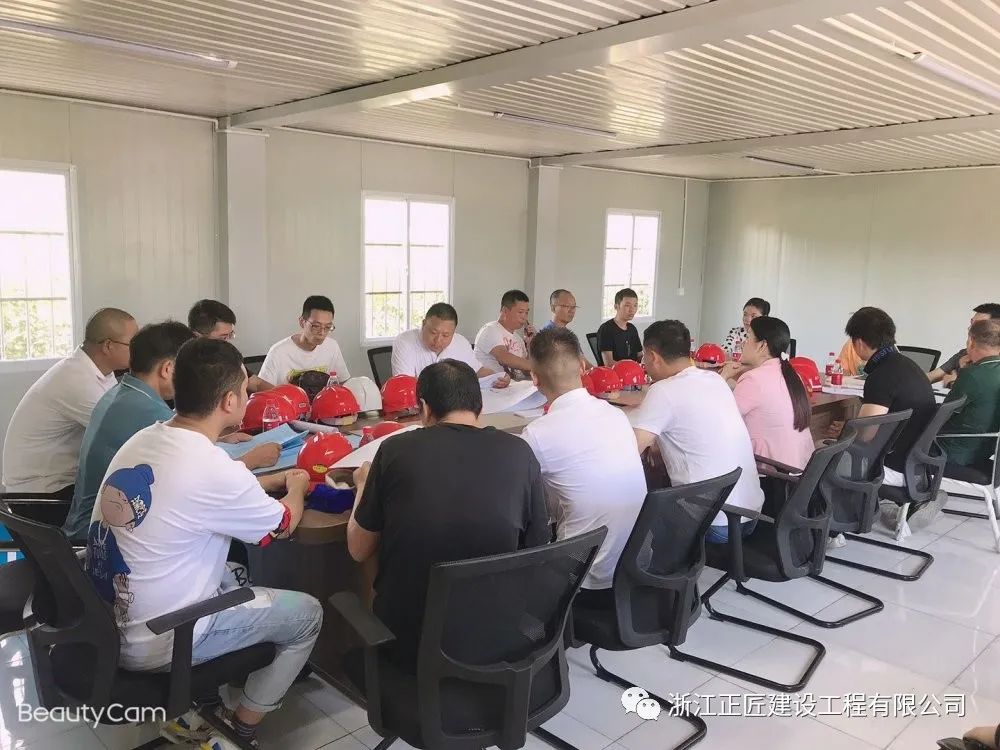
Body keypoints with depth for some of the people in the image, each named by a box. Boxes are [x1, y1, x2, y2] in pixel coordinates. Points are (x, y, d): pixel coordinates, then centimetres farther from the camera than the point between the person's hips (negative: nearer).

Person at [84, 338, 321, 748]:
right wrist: (296, 487, 14)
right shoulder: (213, 469, -27)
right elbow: (284, 524, -6)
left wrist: (276, 479, 19)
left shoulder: (143, 440, -4)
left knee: (232, 575, 29)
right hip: (152, 644, -8)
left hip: (103, 623, 8)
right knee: (306, 613, 6)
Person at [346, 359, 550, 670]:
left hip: (408, 641, -1)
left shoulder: (396, 448, -9)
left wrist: (364, 485, 21)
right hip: (494, 640, 1)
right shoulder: (519, 452, -6)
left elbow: (358, 550, 3)